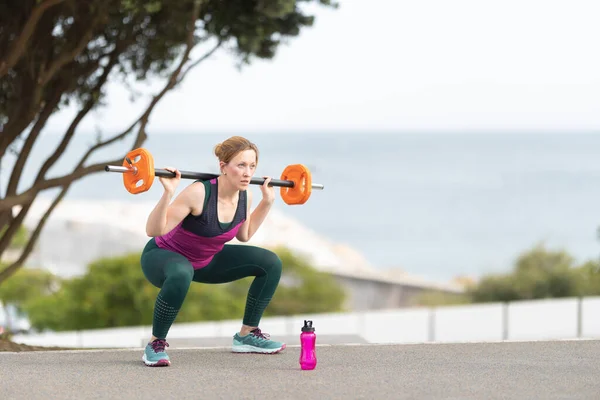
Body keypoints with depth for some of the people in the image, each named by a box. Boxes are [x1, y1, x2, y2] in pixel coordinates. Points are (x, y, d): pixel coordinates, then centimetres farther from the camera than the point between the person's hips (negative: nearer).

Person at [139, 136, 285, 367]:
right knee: (181, 276, -43)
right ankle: (155, 345, -22)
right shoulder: (199, 193, -32)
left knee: (270, 263, -2)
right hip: (163, 256, -7)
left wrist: (267, 201, 3)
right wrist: (168, 193, -44)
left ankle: (246, 336, 11)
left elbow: (244, 235, 9)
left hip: (205, 261, 7)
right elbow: (153, 230, -32)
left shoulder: (245, 196, -11)